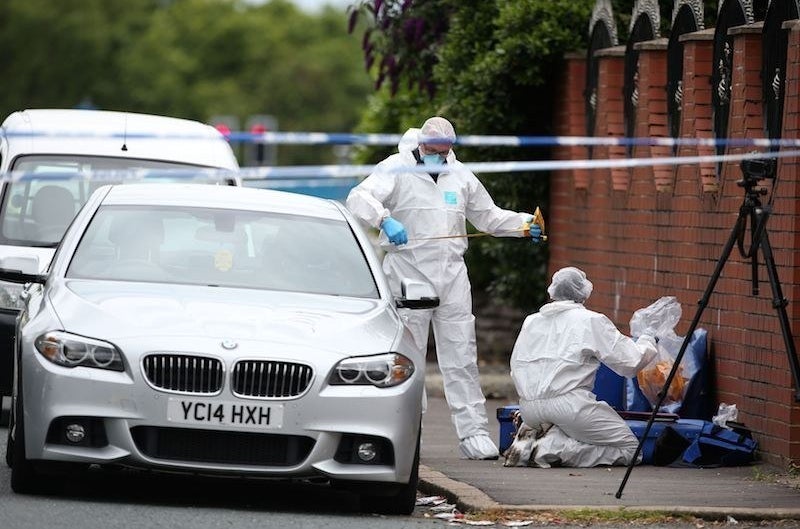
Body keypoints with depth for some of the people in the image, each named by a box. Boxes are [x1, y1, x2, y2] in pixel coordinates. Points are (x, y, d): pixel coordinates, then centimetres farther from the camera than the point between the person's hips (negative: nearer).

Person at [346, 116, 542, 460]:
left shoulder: (459, 175, 16)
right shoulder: (397, 170, -1)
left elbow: (488, 217, 26)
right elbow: (359, 199, -14)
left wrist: (524, 224, 9)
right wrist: (385, 220, -31)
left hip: (451, 274, 4)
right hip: (408, 271, -4)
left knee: (461, 355, 1)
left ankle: (473, 432, 0)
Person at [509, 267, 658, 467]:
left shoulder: (531, 321, 18)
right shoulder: (592, 321, 2)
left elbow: (516, 369, 19)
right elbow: (630, 363, 2)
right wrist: (647, 344, 22)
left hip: (528, 409, 6)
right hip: (569, 403, -6)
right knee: (629, 448, 3)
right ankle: (555, 450, -15)